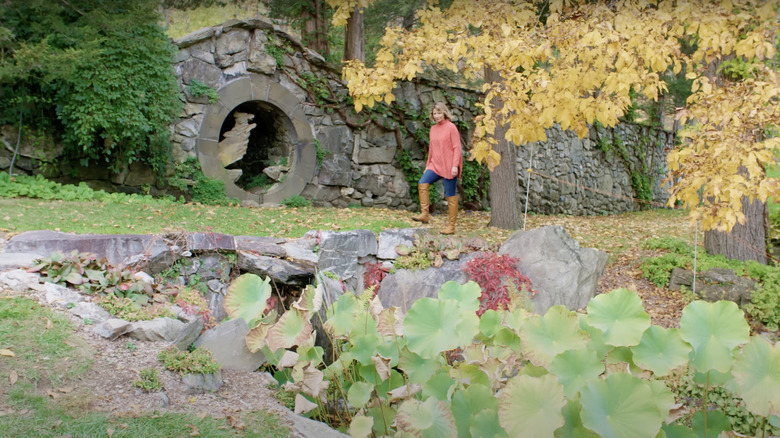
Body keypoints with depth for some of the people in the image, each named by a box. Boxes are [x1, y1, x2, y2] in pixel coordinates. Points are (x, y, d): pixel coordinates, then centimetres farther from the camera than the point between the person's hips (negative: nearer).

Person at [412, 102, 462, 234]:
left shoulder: (451, 127, -6)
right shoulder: (433, 129, 13)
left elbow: (457, 148, -10)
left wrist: (455, 165, -18)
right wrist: (428, 165, 17)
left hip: (448, 167, -6)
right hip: (435, 165, 6)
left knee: (450, 195, 0)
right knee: (422, 183, -17)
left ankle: (451, 226, 6)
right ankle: (424, 214, -15)